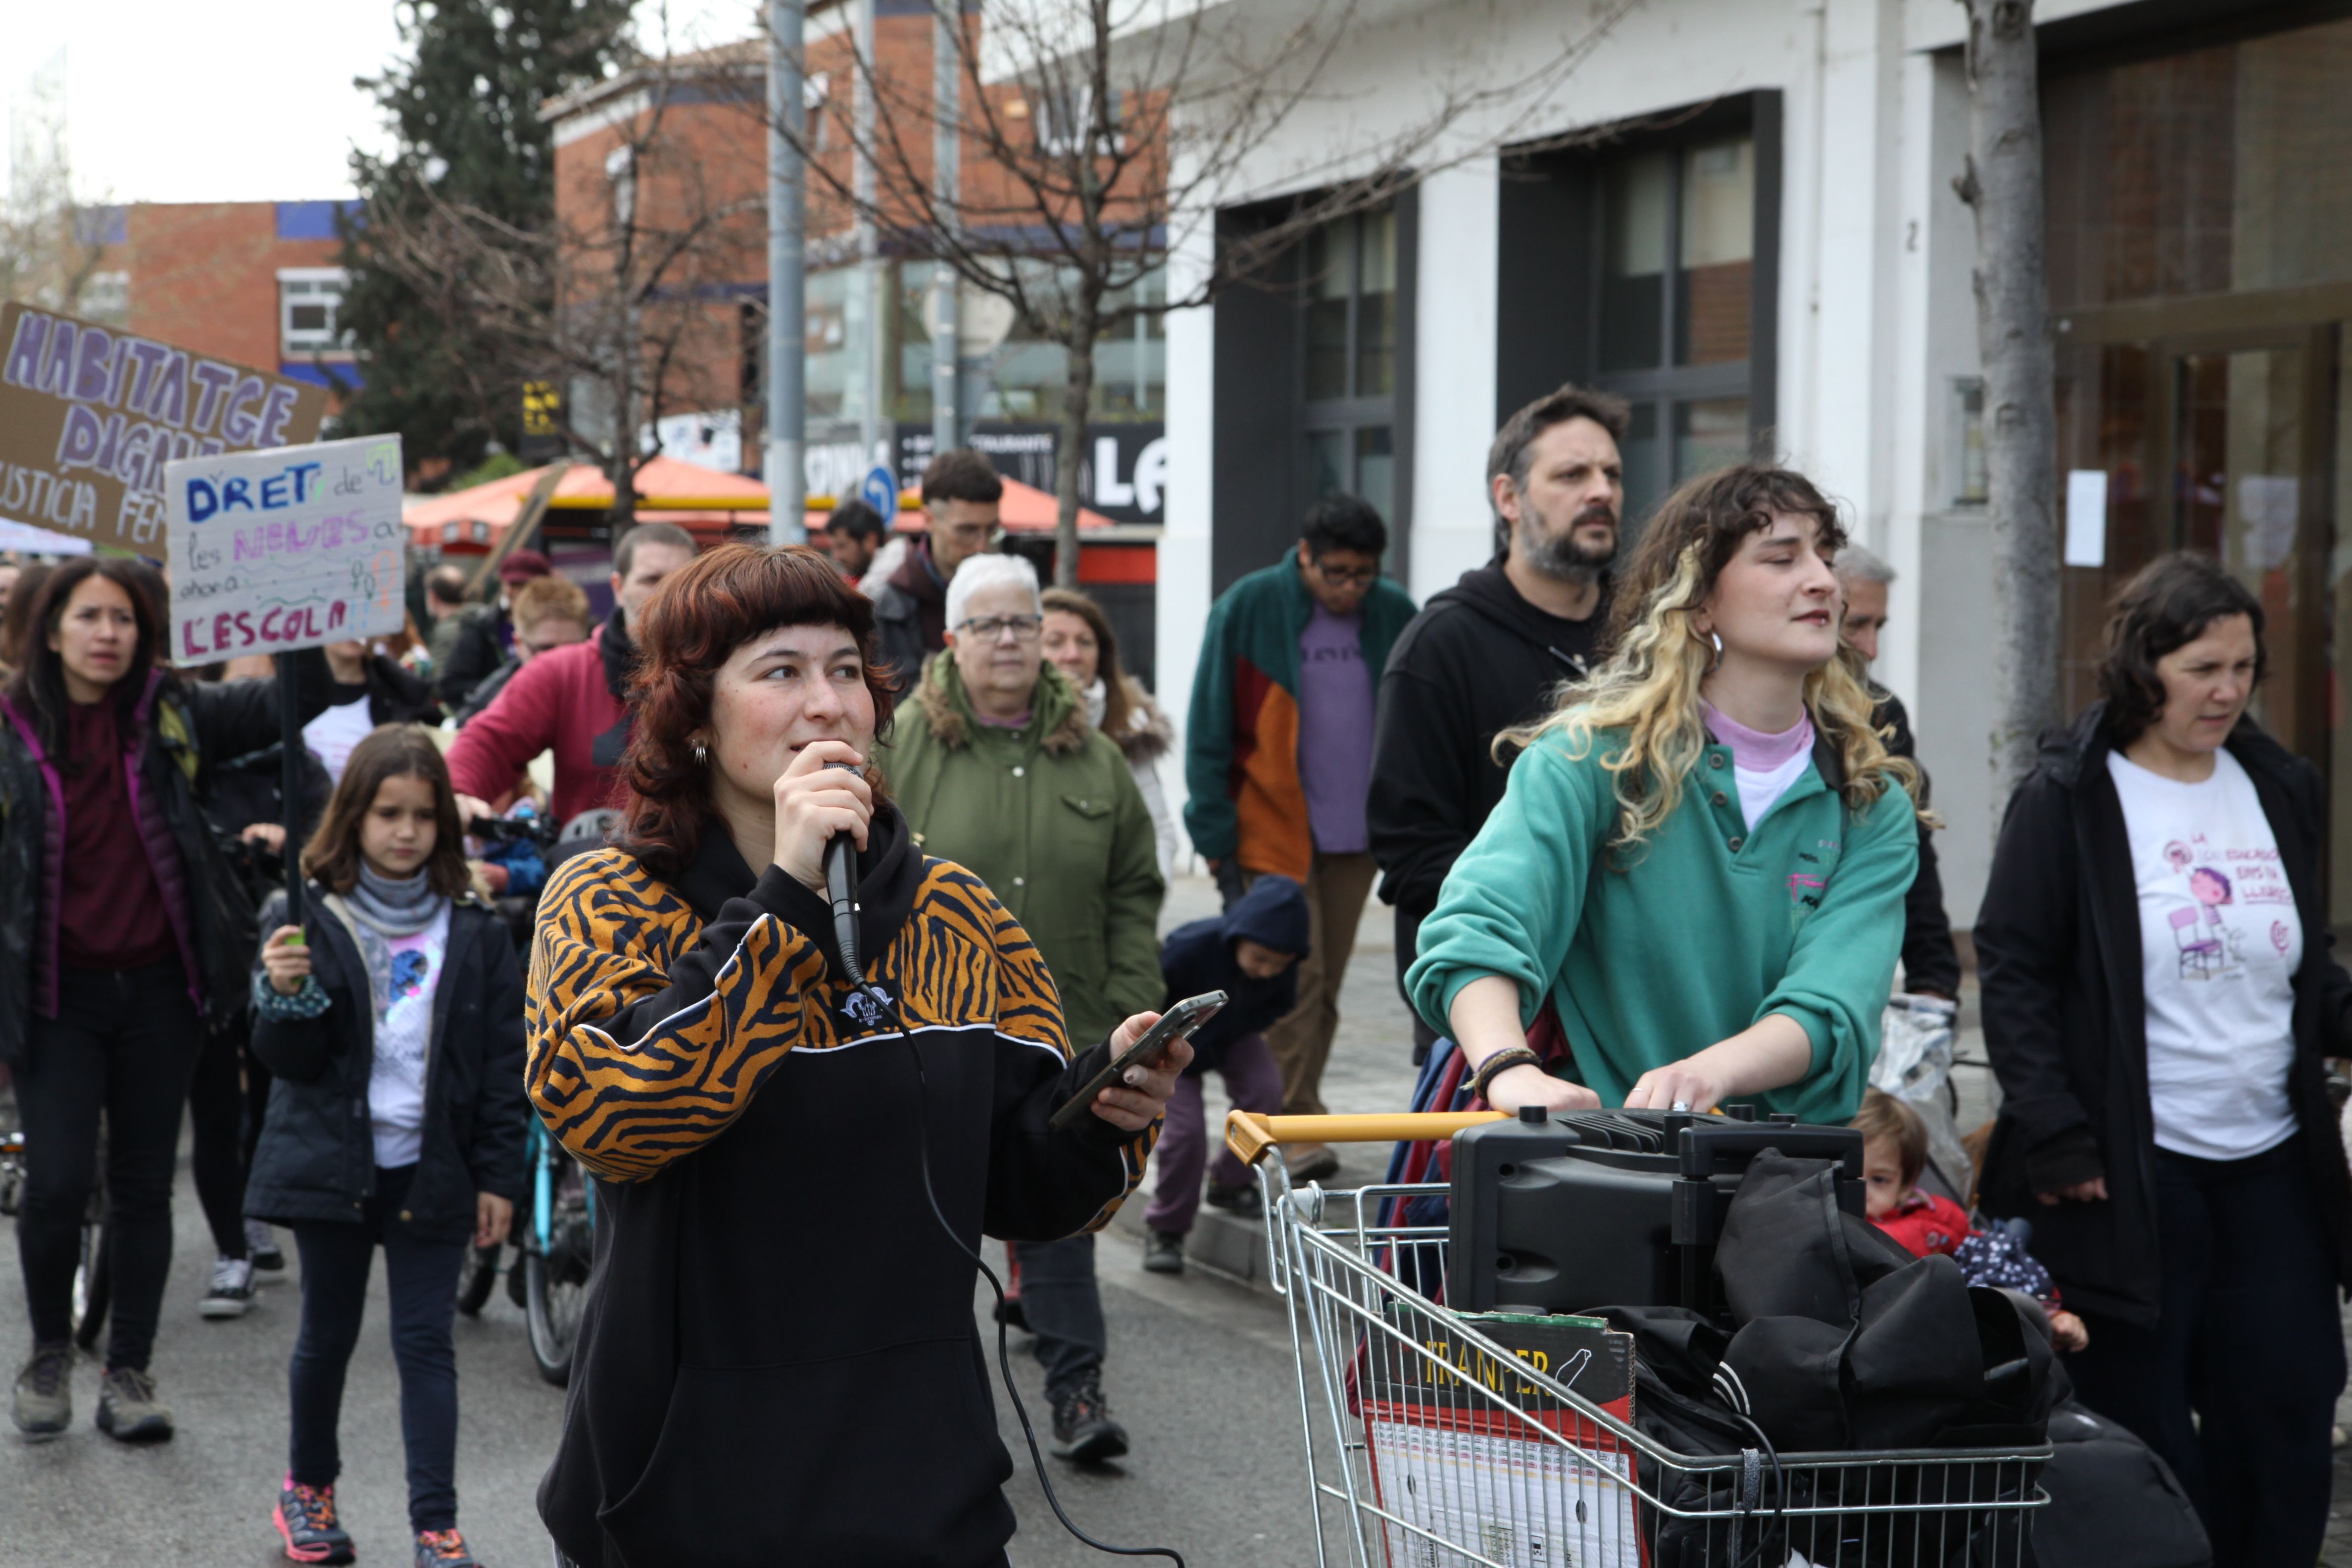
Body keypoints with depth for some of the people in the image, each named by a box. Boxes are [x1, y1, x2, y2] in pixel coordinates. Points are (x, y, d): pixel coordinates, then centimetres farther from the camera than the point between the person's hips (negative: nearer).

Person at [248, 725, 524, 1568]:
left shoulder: (474, 932, 1)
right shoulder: (310, 920, -3)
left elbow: (503, 1059, 3)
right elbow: (288, 1059, -5)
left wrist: (498, 1175, 0)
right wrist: (284, 994, -25)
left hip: (432, 1171, 0)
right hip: (333, 1164, 0)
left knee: (426, 1342, 0)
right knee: (328, 1333, 12)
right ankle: (308, 1488, 31)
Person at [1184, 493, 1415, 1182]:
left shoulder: (1395, 616, 4)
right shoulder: (1248, 609, -5)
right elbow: (1209, 733, -2)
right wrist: (1218, 839, -6)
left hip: (1355, 839, 4)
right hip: (1273, 833, -4)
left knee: (1323, 988, 8)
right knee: (1295, 978, -12)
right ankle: (1298, 1126, -7)